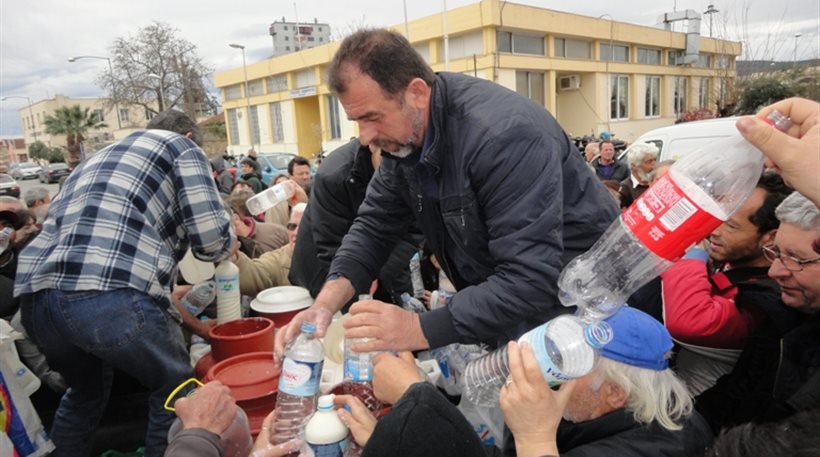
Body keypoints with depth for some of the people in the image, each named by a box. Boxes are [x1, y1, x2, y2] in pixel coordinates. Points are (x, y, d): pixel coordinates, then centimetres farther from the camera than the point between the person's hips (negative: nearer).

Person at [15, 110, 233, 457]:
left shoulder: (100, 157, 35)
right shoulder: (180, 146, 13)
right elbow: (212, 239, 1)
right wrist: (225, 244, 24)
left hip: (36, 294, 8)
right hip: (109, 295, -8)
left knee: (84, 392, 31)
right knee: (175, 391, 14)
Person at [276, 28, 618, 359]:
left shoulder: (503, 135, -33)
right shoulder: (403, 137, -7)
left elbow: (533, 280, -37)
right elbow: (375, 225, -3)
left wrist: (420, 329, -37)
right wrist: (327, 303, -19)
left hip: (573, 299, -6)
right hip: (494, 298, 7)